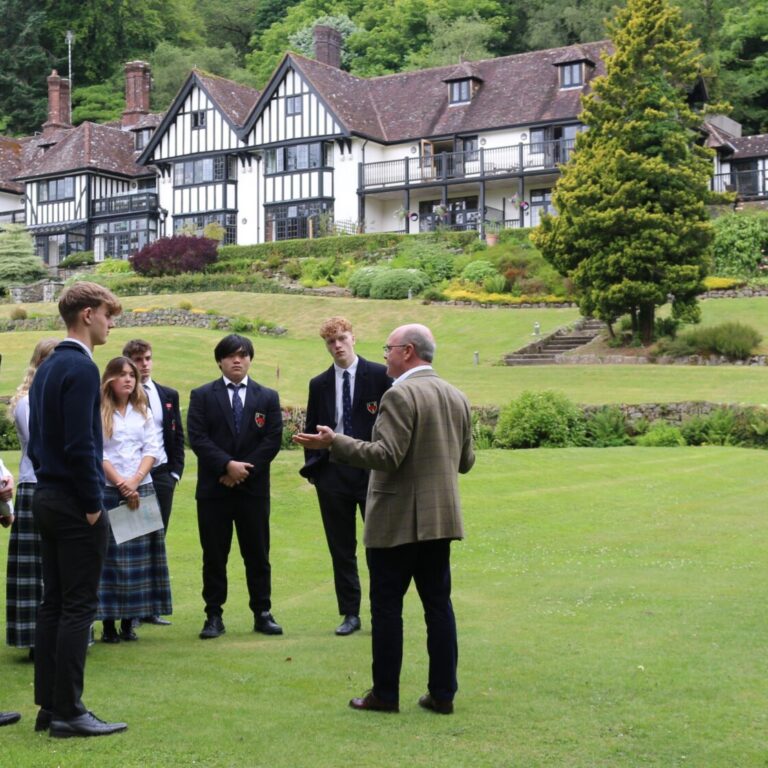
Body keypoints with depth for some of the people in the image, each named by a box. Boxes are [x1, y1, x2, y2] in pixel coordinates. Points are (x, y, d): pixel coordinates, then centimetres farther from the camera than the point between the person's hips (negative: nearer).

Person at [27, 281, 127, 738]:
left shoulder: (48, 367, 14)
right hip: (75, 503, -9)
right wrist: (93, 505, -14)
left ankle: (49, 707, 17)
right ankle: (69, 713, 1)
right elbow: (80, 445, -20)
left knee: (53, 605, 12)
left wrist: (49, 482, 18)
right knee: (78, 608, -4)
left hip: (47, 497, 9)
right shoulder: (81, 368, -15)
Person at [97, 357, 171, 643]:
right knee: (109, 553, -4)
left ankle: (129, 621, 8)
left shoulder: (143, 412, 13)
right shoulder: (98, 412, 0)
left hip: (142, 490, 4)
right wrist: (121, 484, -13)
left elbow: (152, 449, 6)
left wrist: (135, 481, -9)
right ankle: (108, 623, 0)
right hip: (108, 491, -4)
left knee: (139, 553, 2)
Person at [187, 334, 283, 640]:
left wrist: (244, 470, -10)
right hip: (213, 488, -1)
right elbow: (197, 437, -5)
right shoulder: (202, 396, 5)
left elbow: (273, 440, 0)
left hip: (254, 488, 1)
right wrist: (227, 465, -16)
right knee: (214, 555, 3)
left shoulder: (268, 397, 9)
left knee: (257, 554, 5)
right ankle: (214, 616, 10)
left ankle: (262, 613, 13)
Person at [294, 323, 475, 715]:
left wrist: (334, 443, -19)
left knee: (386, 605, 3)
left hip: (397, 520, -7)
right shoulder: (456, 397, 10)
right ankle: (442, 693, 13)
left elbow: (387, 455, -23)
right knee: (438, 603, 10)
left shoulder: (400, 395, -15)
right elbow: (465, 461, 14)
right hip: (441, 518, 7)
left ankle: (385, 693, 9)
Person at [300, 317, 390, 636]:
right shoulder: (319, 384, 10)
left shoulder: (379, 375, -1)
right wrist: (311, 466, 3)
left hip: (372, 469, -3)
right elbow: (312, 429, 14)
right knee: (341, 548, 8)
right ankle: (350, 613, 17)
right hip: (332, 473, 3)